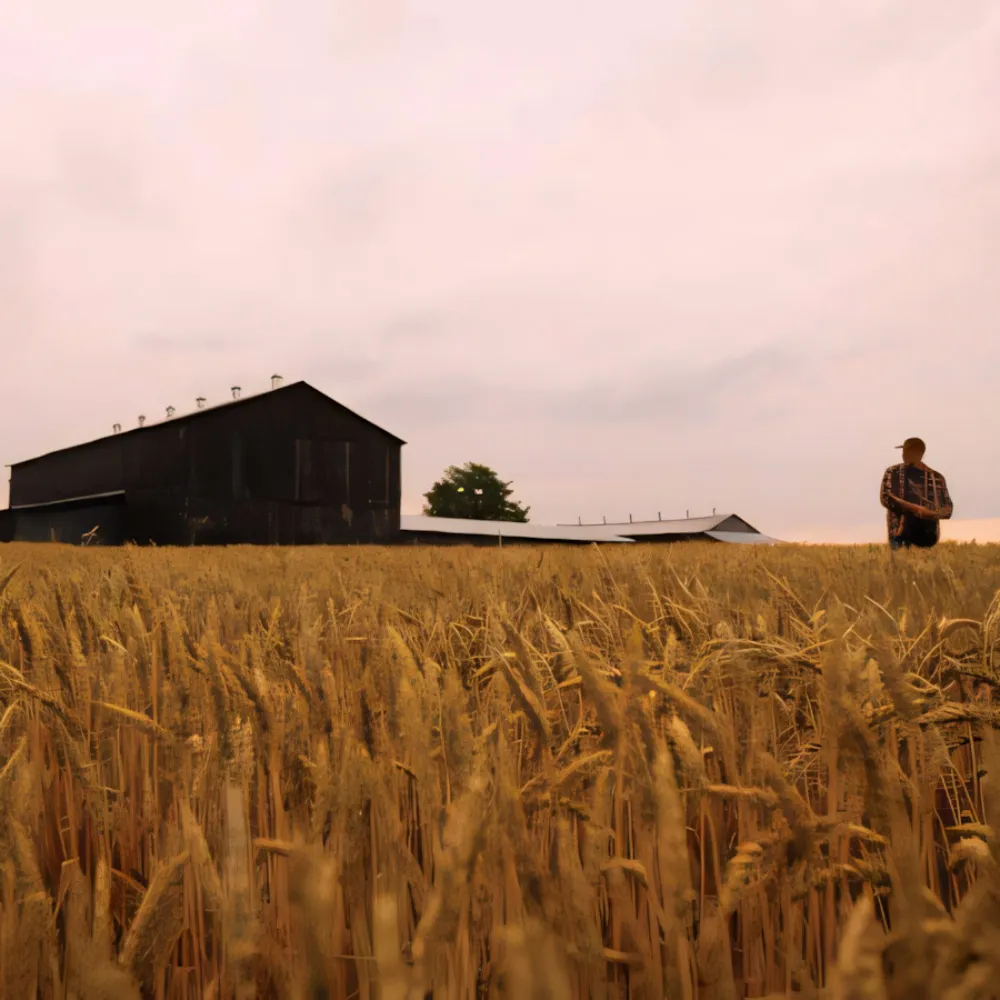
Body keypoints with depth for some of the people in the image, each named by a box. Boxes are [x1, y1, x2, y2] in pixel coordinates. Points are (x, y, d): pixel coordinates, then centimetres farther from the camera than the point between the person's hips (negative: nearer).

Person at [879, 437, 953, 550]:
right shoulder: (893, 472, 7)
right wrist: (913, 508, -18)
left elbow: (948, 509, 10)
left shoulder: (936, 477, 10)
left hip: (928, 534, 2)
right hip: (901, 534, -2)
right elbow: (885, 498, -6)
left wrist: (931, 513, -12)